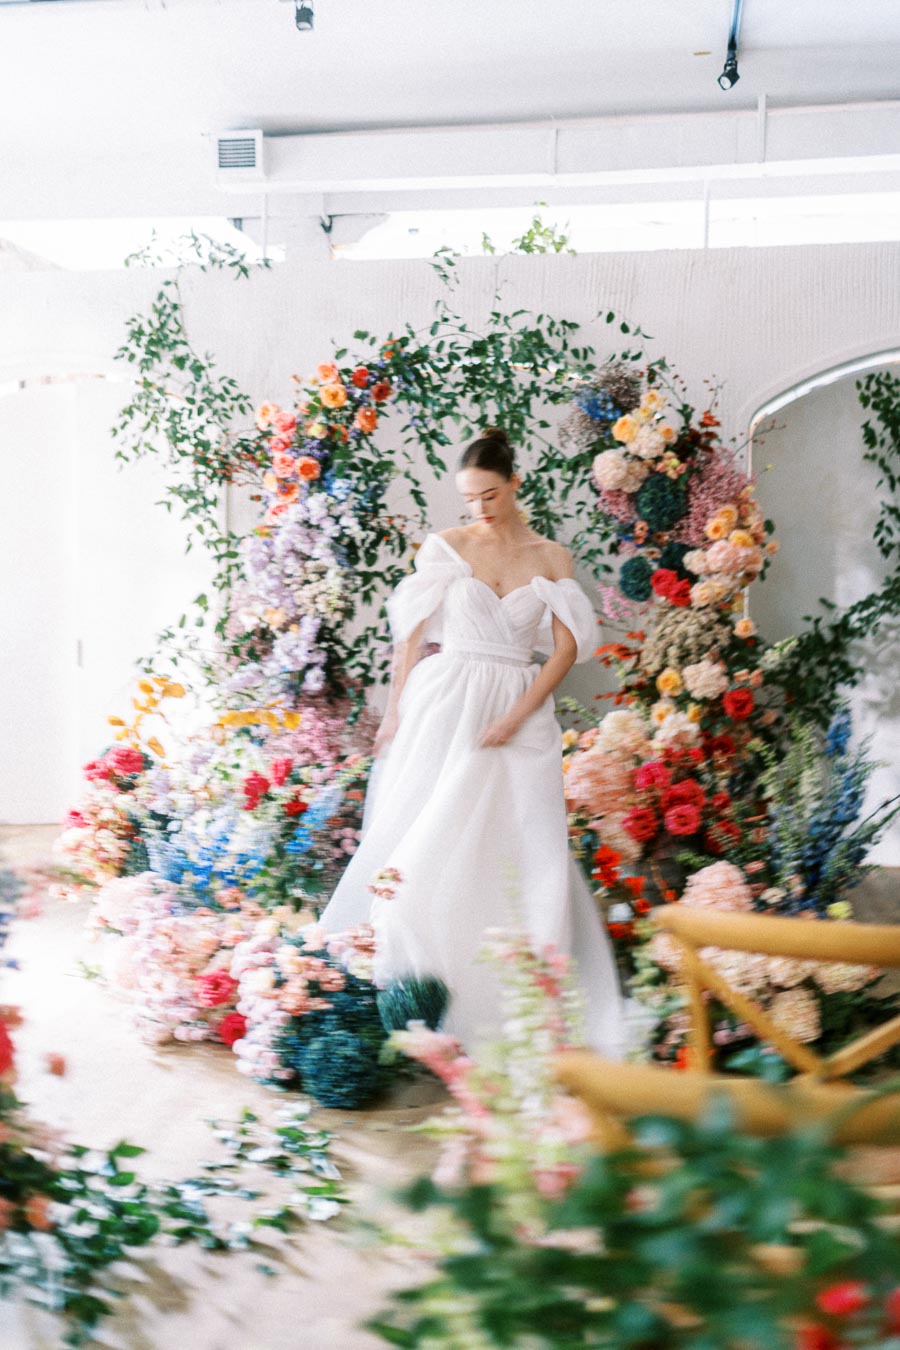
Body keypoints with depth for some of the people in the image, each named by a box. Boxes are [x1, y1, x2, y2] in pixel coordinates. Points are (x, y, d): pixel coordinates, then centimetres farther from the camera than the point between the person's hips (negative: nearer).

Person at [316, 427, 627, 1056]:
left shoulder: (551, 557, 8)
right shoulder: (446, 546, 7)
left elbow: (567, 647, 1)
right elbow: (414, 633, 6)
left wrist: (516, 717, -10)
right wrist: (395, 713, -1)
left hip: (519, 710, 1)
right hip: (443, 703, 0)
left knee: (524, 852, -3)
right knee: (425, 844, -2)